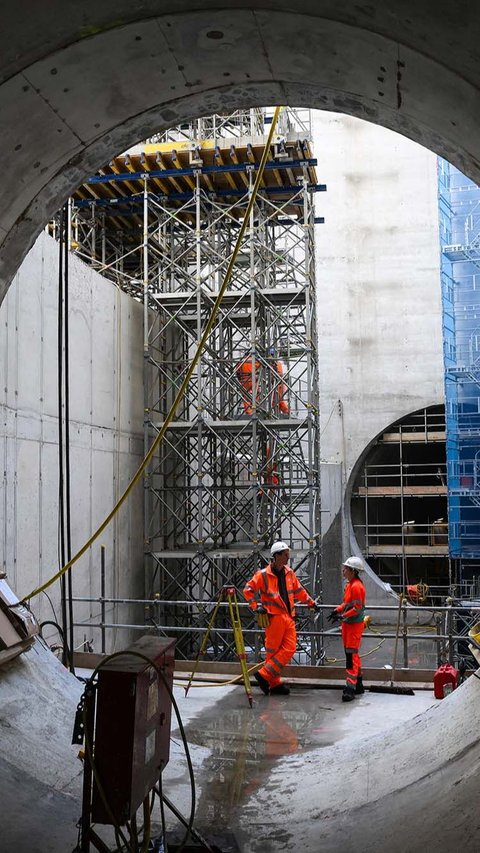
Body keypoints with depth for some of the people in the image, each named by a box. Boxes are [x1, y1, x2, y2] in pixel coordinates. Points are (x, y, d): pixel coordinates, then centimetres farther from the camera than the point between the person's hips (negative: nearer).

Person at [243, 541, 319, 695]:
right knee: (273, 650, -3)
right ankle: (274, 683, 8)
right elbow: (248, 590, -5)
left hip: (288, 617, 7)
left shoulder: (289, 573, 12)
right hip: (273, 617, -7)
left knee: (290, 648, 2)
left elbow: (298, 590, 25)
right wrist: (256, 606, -12)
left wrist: (311, 602, 26)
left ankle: (265, 675, 9)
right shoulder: (263, 574, -8)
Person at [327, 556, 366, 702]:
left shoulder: (356, 586, -20)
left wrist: (342, 616, -23)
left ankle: (350, 687, -10)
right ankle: (358, 685, 27)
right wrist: (337, 610, 6)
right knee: (352, 654, 16)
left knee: (351, 655, -10)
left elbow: (357, 608, -22)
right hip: (348, 624, 10)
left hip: (355, 625, -10)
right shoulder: (350, 584, 11)